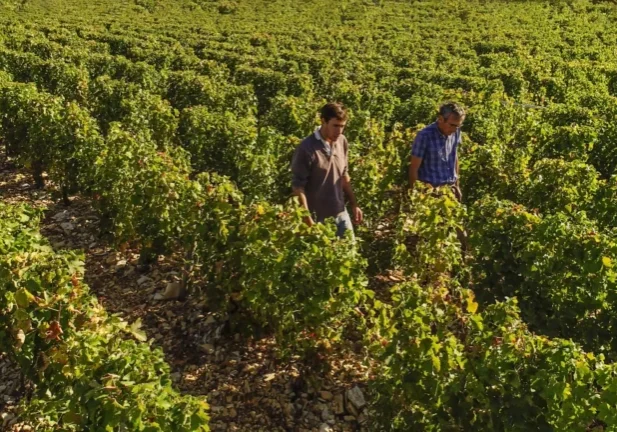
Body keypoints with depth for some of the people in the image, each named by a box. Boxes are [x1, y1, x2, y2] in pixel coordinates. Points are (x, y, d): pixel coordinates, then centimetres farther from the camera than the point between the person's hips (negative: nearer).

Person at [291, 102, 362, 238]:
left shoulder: (342, 142, 1)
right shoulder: (307, 148, -19)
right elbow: (298, 186, -16)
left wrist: (354, 204, 13)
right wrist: (308, 221, -19)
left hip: (341, 214, 6)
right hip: (318, 219, -6)